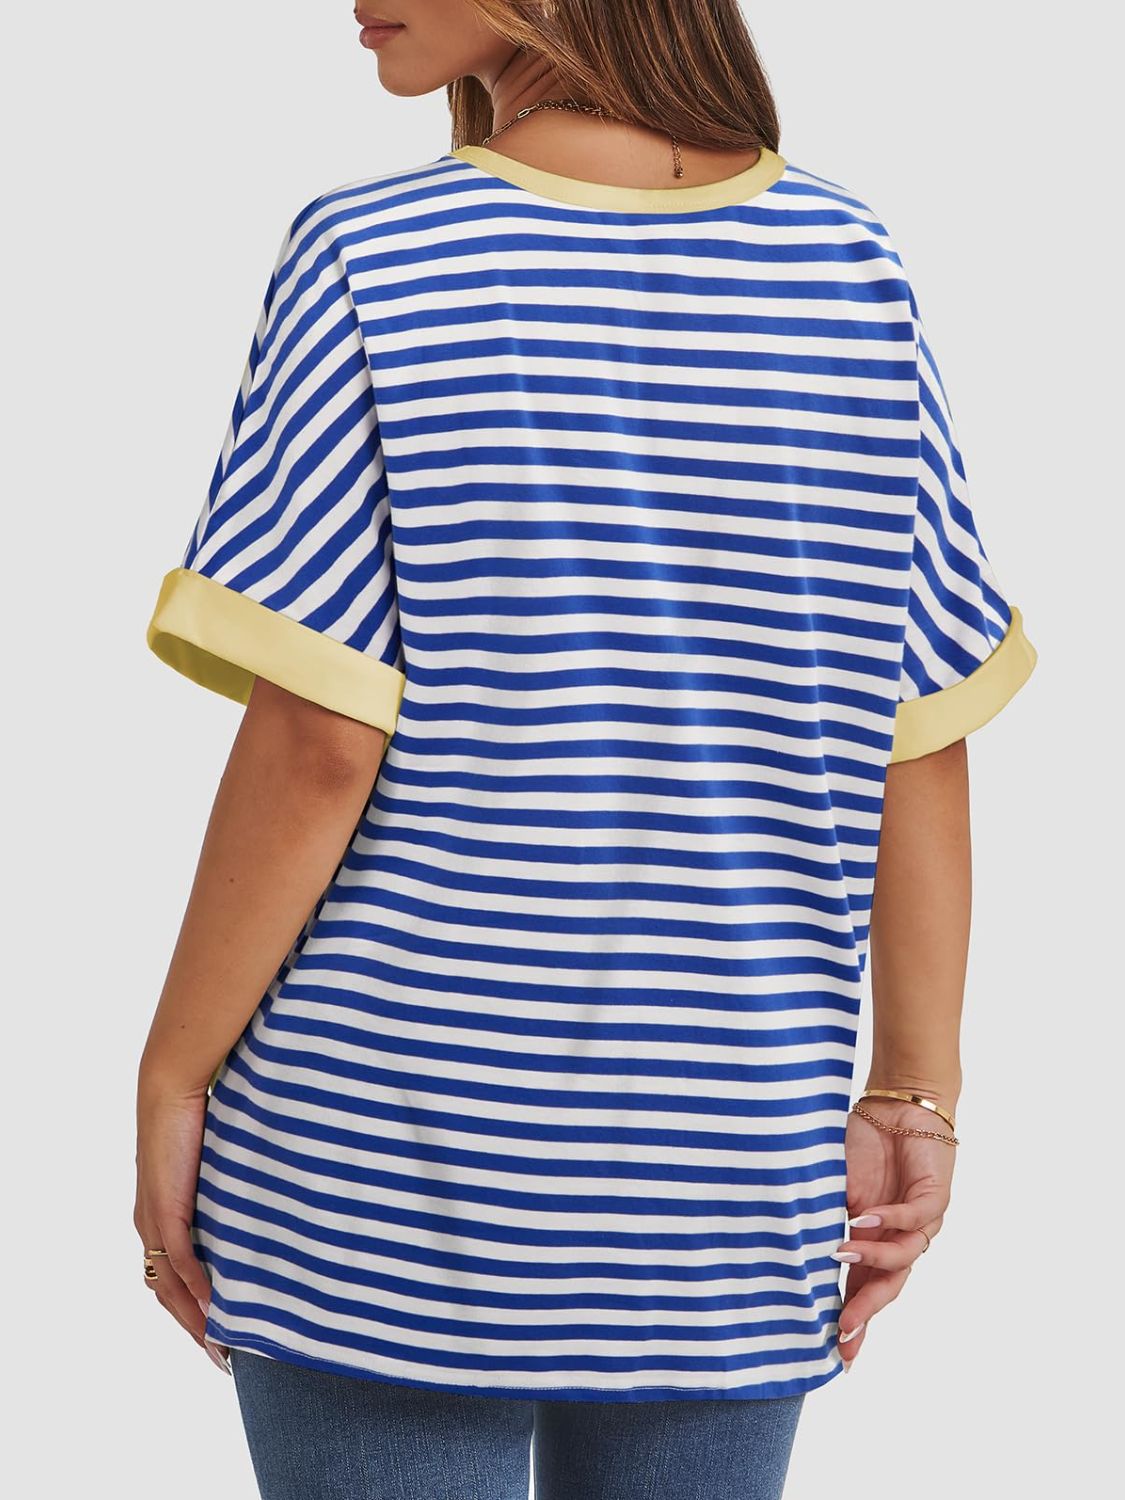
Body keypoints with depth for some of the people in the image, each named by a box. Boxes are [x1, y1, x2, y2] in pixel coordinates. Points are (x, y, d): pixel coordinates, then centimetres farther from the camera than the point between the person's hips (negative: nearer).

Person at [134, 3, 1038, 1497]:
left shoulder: (366, 265, -10)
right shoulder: (852, 268, 1)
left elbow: (316, 749, -13)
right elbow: (922, 743, 2)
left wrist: (172, 1080, -3)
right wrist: (916, 1096, 9)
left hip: (384, 1178, -3)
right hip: (732, 1177, 4)